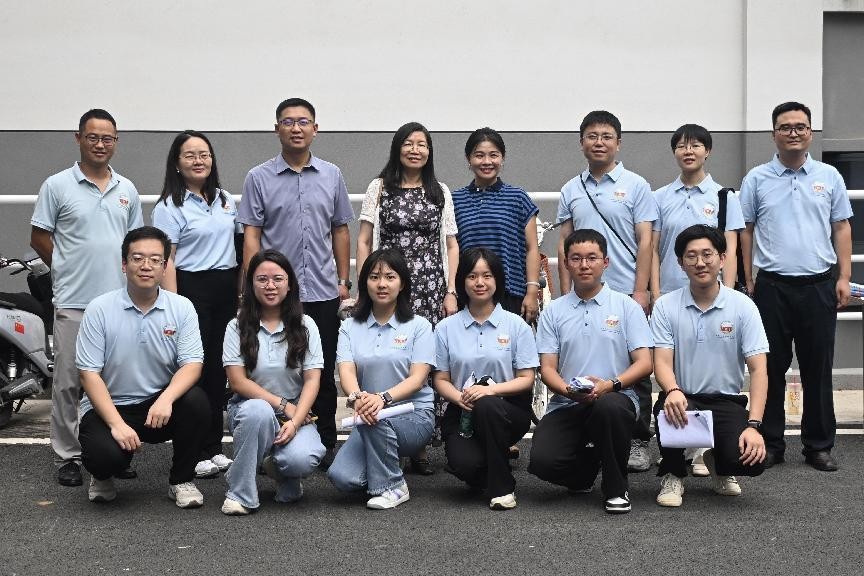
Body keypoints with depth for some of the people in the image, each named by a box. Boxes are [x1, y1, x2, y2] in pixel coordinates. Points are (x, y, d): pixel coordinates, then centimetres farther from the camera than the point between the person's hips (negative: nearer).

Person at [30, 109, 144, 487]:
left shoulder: (127, 190, 10)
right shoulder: (57, 186, -2)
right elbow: (39, 238, 0)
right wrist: (72, 270, 2)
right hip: (74, 302, -4)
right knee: (68, 383, 2)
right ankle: (67, 457, 10)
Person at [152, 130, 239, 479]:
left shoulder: (226, 201, 14)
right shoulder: (169, 207, -5)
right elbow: (167, 260, -10)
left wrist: (241, 292, 16)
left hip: (226, 289, 6)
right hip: (191, 288, -6)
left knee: (219, 369, 9)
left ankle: (214, 447, 18)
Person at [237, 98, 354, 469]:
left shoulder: (332, 176, 8)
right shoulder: (259, 178, 1)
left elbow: (340, 230, 13)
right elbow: (251, 235, 0)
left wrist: (344, 280, 9)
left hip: (323, 292, 2)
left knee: (323, 374, 8)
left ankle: (325, 444, 18)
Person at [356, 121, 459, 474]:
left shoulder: (440, 192, 14)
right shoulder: (380, 188, 9)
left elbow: (451, 246, 13)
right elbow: (363, 241, 7)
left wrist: (451, 292, 4)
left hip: (430, 288, 2)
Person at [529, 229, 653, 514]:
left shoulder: (627, 307, 6)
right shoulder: (553, 311, 10)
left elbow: (644, 363, -1)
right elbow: (547, 367, 5)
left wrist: (610, 384, -20)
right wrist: (568, 390, -17)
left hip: (615, 398, -2)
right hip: (566, 404, 2)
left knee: (608, 405, -39)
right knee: (542, 461, -25)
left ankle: (616, 488, -14)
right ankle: (584, 471, 14)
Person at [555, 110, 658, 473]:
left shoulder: (635, 186, 1)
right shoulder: (571, 191, 11)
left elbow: (645, 242, -3)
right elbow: (564, 245, 12)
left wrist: (640, 292, -10)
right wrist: (565, 293, 5)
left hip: (626, 294, -3)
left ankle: (638, 442, 11)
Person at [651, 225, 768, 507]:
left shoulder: (742, 306, -3)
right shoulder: (666, 306, -1)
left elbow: (758, 370, -7)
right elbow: (662, 362, -9)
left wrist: (753, 425, -20)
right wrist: (673, 391, -34)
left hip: (727, 401, 0)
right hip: (683, 398, 0)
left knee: (749, 460, -25)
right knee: (669, 409, -36)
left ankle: (719, 463, 17)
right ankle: (672, 474, -2)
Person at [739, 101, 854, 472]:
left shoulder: (829, 177, 7)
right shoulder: (757, 179, 4)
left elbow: (842, 228, 8)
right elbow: (745, 231, 5)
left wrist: (844, 277, 1)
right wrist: (748, 281, 2)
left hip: (819, 285, 1)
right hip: (772, 286, -1)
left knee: (818, 368, 6)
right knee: (771, 368, 5)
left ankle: (819, 446, 15)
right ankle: (770, 444, 14)